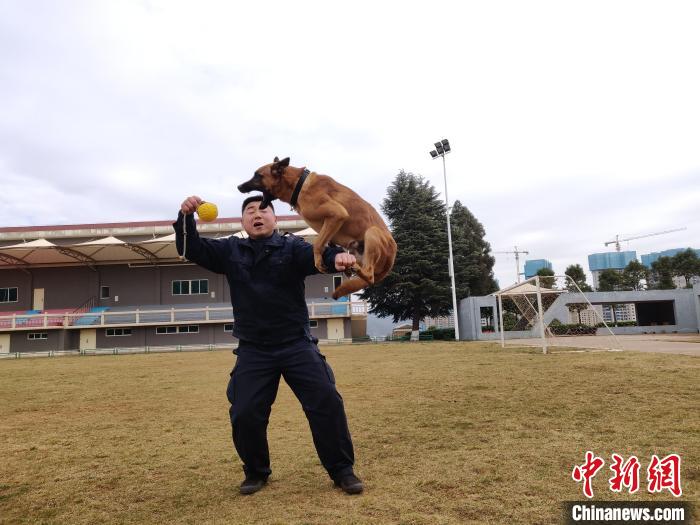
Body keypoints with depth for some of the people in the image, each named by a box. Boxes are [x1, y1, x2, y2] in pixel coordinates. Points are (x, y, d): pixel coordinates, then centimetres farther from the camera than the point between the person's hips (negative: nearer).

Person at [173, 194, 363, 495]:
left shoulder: (292, 247, -3)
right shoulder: (231, 251, 7)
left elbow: (317, 254, -23)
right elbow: (191, 249, 3)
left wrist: (337, 257, -48)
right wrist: (186, 217, -17)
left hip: (297, 345, -2)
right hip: (253, 351, 2)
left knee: (326, 403, -5)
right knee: (245, 415, 1)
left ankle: (342, 470, 14)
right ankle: (256, 472, 28)